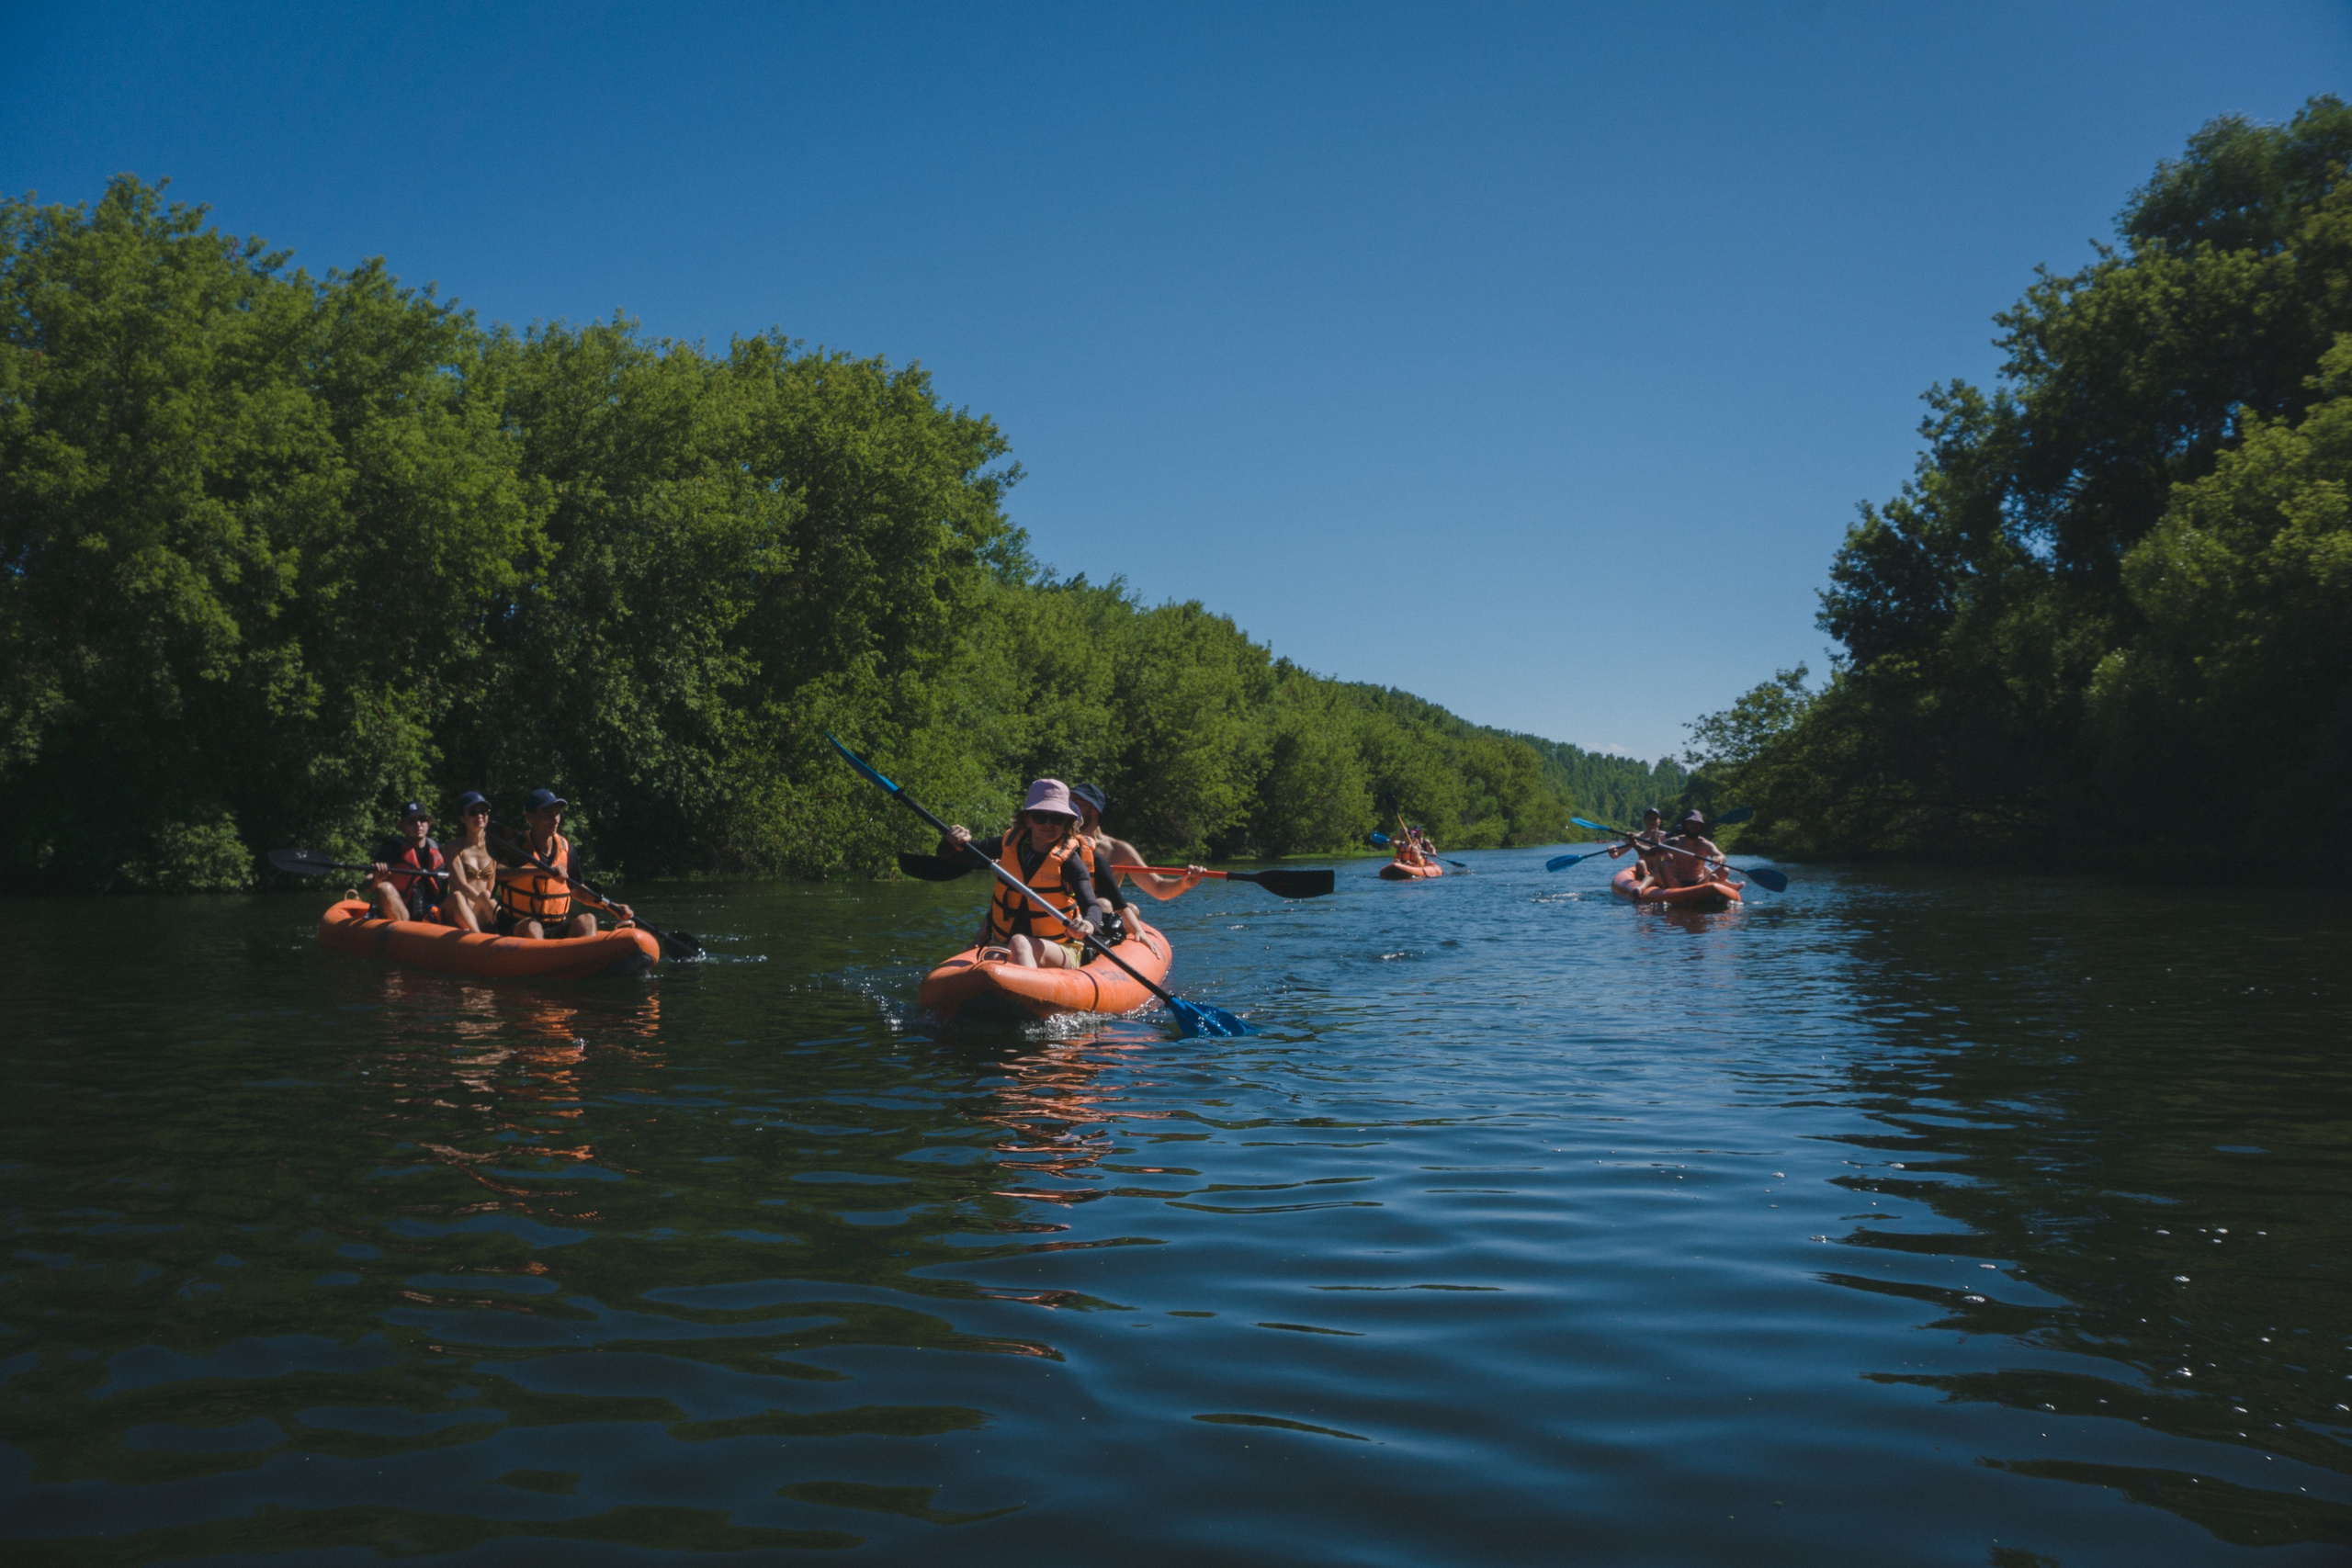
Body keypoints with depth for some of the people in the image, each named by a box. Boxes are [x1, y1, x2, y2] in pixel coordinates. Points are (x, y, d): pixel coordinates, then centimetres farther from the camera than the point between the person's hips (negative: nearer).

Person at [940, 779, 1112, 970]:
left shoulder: (1069, 859, -7)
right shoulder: (1009, 844, 5)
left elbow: (1091, 906, -21)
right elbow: (947, 856, 10)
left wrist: (1089, 925, -46)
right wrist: (954, 842, -15)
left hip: (1059, 952, -4)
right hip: (1003, 944, 4)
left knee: (1020, 943, -38)